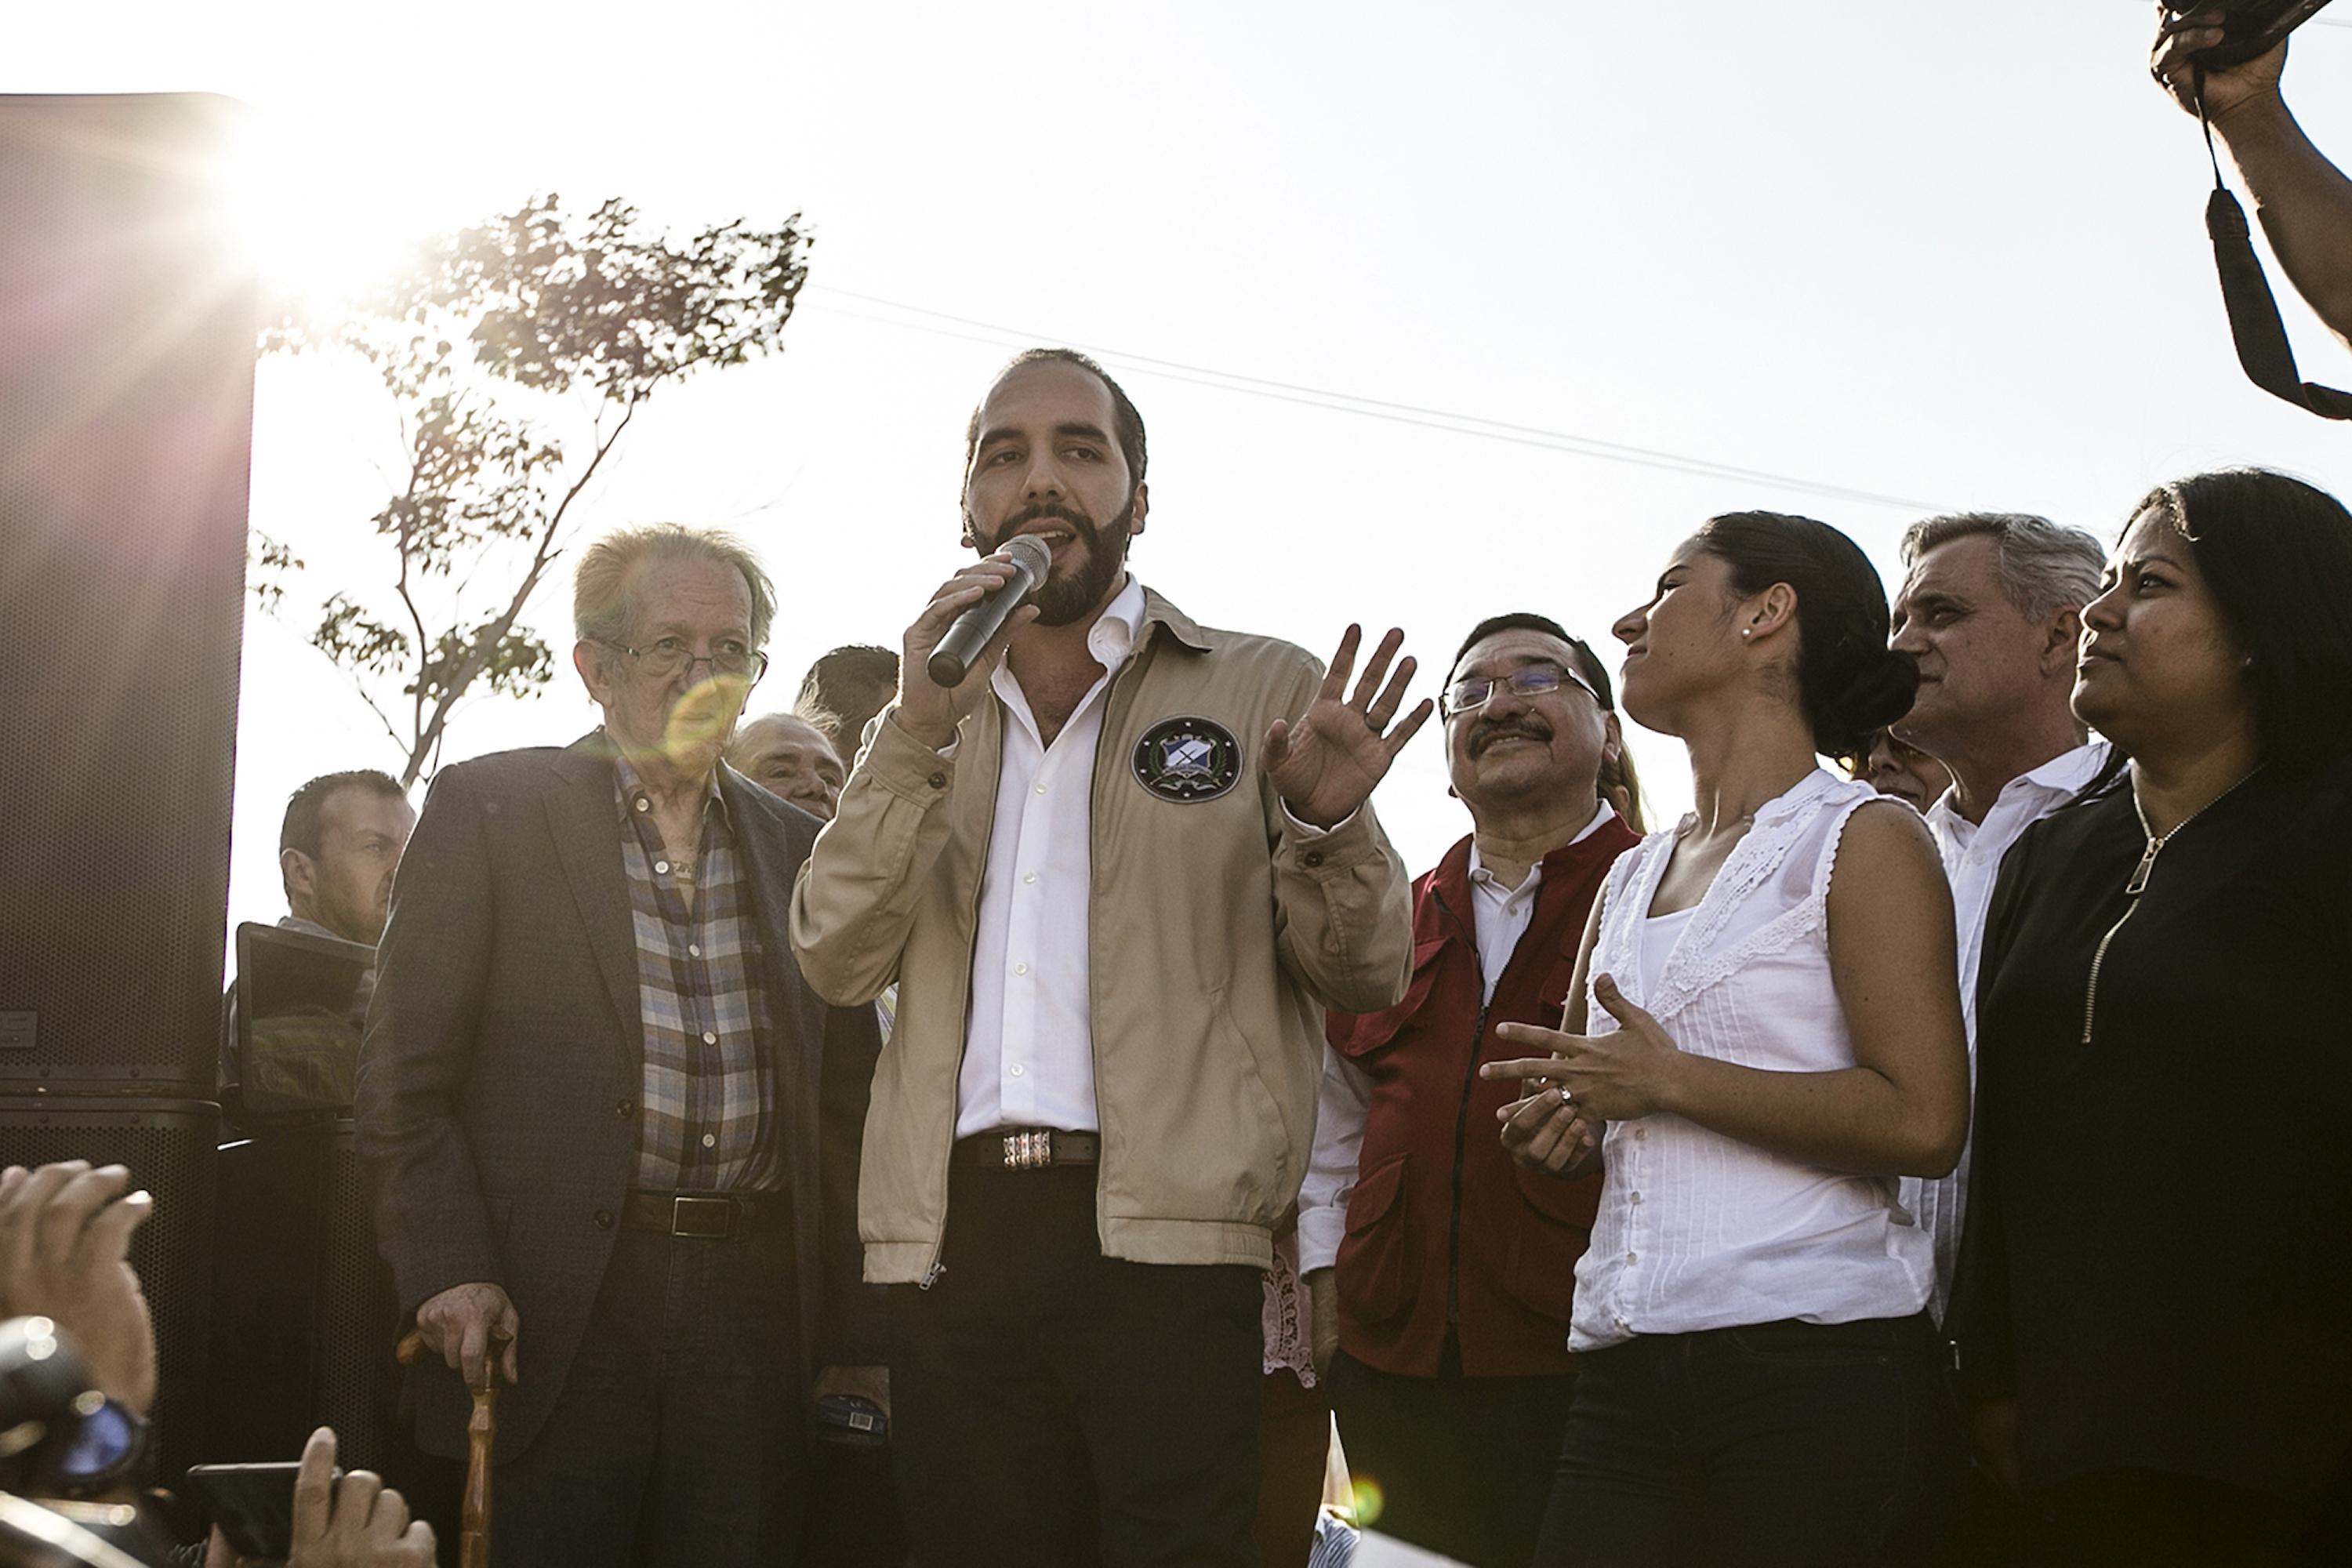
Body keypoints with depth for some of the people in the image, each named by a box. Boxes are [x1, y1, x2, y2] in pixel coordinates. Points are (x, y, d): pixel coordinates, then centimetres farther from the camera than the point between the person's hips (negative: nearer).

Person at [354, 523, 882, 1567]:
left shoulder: (795, 846, 14)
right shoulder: (488, 809, 3)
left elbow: (844, 1103, 14)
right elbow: (404, 1079, -1)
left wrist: (854, 1330, 7)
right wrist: (449, 1274, -12)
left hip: (753, 1309, 4)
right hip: (556, 1309, -3)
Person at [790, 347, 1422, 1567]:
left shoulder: (1263, 690, 8)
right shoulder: (925, 719, 18)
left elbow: (1366, 977, 5)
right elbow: (838, 959, 4)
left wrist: (1328, 828, -16)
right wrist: (922, 729, -7)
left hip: (1167, 1246, -3)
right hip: (952, 1238, 3)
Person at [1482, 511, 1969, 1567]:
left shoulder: (1864, 839, -2)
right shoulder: (1631, 876, 19)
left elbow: (1924, 1122, -14)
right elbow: (1576, 1091, 29)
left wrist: (1670, 1082, -12)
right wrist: (1556, 1123, 5)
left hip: (1814, 1366, -6)